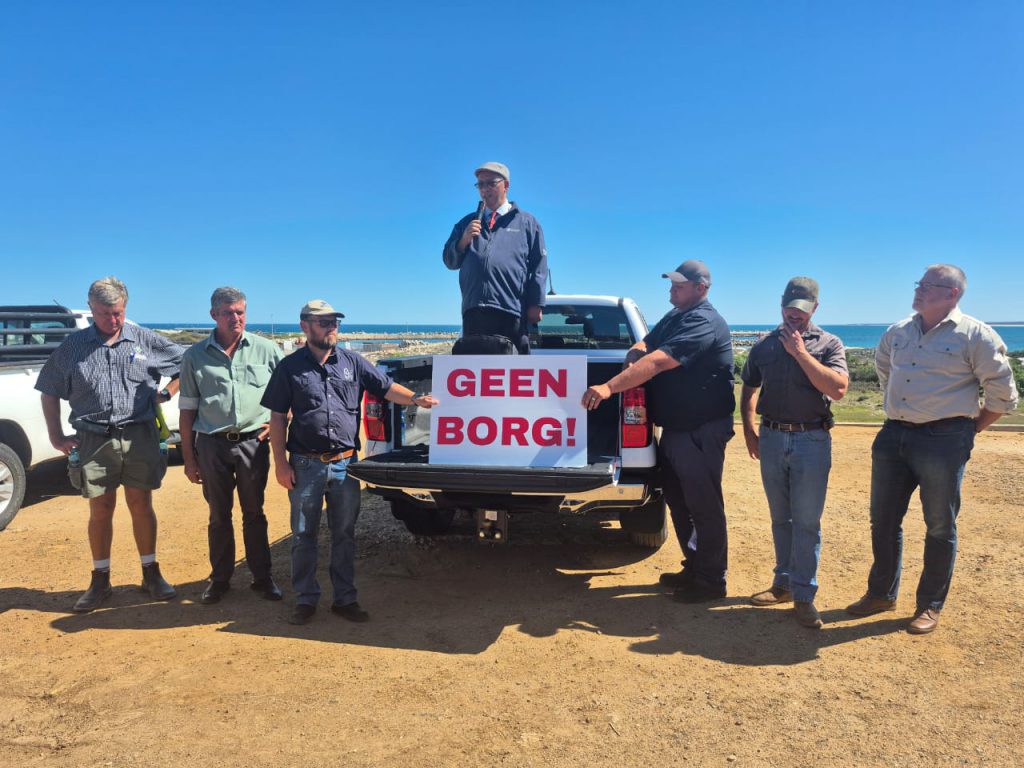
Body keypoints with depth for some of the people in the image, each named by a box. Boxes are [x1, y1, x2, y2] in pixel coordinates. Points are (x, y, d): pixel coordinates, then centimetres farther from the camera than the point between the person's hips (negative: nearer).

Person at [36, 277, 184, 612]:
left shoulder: (146, 340, 2)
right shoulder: (73, 346, 4)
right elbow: (49, 392, 12)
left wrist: (166, 393, 0)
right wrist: (56, 436, 6)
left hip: (139, 436, 0)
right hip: (94, 440, 1)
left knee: (141, 505, 7)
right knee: (100, 510, 7)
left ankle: (151, 574, 20)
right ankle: (100, 581, 20)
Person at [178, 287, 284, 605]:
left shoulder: (267, 349, 1)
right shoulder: (195, 356, 3)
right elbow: (187, 409, 6)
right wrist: (188, 457, 4)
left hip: (253, 442, -1)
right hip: (212, 444, 1)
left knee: (254, 513, 8)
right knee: (218, 515, 11)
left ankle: (261, 577, 19)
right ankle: (220, 579, 24)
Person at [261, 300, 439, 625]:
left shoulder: (352, 362, 6)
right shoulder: (290, 367, 1)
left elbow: (386, 387, 4)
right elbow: (278, 418, 1)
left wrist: (415, 399, -15)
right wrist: (281, 463, -3)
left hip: (345, 464, 2)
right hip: (306, 465, -2)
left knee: (344, 535, 11)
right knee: (303, 535, 8)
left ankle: (345, 599, 23)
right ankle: (305, 599, 23)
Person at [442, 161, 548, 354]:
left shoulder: (527, 222, 14)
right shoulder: (467, 223, 24)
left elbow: (538, 267, 6)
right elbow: (450, 261, 16)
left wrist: (536, 305, -4)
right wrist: (464, 240, -3)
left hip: (512, 311, -3)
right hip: (473, 310, 3)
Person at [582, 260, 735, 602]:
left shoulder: (704, 323, -19)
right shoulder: (675, 316, 14)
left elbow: (656, 362, -30)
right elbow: (643, 347, 11)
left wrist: (609, 387, -35)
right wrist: (634, 357, -14)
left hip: (700, 431, -10)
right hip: (675, 427, 10)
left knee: (704, 507, 1)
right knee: (678, 501, 17)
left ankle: (711, 581, 14)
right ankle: (694, 567, 32)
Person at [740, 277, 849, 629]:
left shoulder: (828, 344, -1)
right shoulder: (764, 346, 9)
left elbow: (838, 389, -17)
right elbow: (749, 390, 17)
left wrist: (800, 352, -16)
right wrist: (749, 431, 6)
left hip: (812, 440, -3)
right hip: (772, 438, 4)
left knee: (806, 522, -1)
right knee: (780, 519, 13)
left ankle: (803, 595, 7)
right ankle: (783, 583, 24)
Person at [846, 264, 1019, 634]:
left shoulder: (975, 335, -7)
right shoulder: (898, 332, 9)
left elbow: (1002, 394, -2)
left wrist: (970, 430, 1)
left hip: (944, 440, -5)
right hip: (893, 435, 6)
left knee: (940, 527, 6)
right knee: (883, 521, 11)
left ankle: (930, 606, 20)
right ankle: (881, 593, 27)